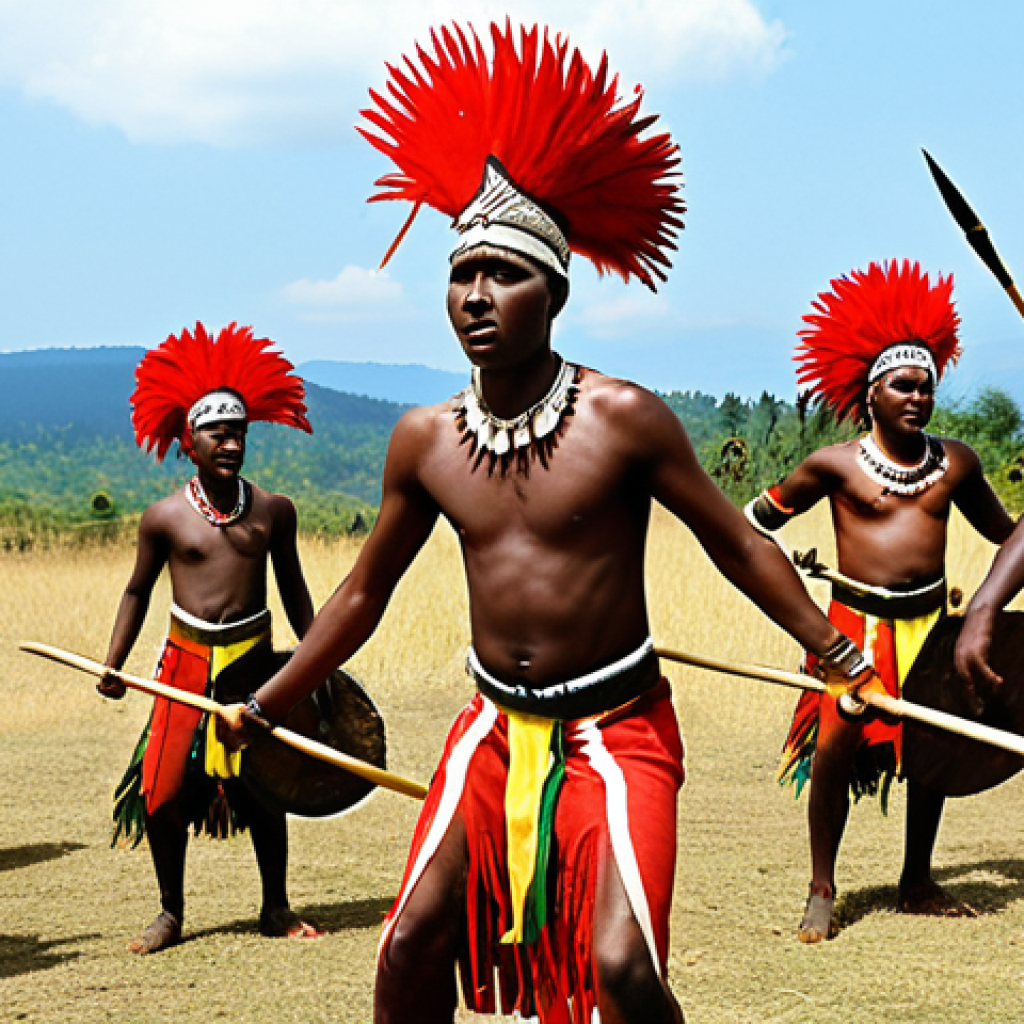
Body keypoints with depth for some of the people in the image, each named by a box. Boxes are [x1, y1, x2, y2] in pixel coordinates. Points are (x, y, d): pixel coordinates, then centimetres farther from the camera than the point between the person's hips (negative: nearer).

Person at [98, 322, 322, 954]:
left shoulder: (273, 511, 2)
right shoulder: (165, 518, -2)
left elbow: (292, 585, 13)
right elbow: (138, 590, 9)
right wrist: (113, 665, 5)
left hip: (253, 658, 1)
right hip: (187, 660, -1)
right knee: (163, 791, -5)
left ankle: (277, 908, 22)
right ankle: (172, 914, 13)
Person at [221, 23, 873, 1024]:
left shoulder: (623, 419, -13)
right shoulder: (425, 441, 0)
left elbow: (737, 545, -2)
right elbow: (364, 590, 13)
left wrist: (836, 651, -4)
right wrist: (265, 705, 17)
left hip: (615, 729, -4)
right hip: (495, 728, 4)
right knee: (412, 942, -4)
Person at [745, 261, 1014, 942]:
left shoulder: (955, 463, 6)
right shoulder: (837, 466, -3)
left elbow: (1004, 532, 21)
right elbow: (762, 517, 8)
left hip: (929, 620, 4)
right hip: (857, 621, -4)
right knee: (838, 747, -11)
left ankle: (918, 881, 24)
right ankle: (822, 891, 1)